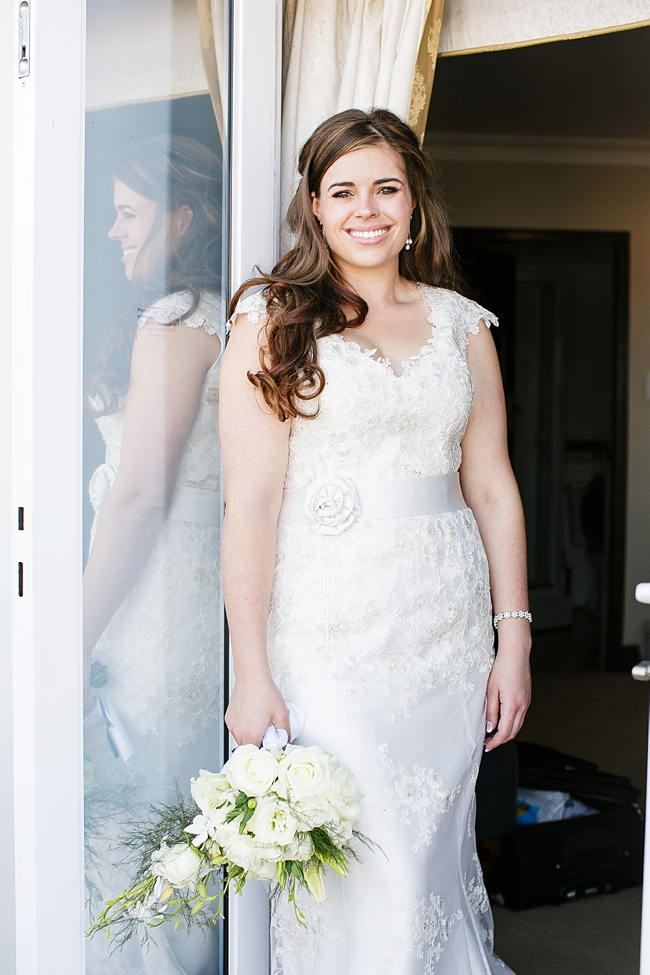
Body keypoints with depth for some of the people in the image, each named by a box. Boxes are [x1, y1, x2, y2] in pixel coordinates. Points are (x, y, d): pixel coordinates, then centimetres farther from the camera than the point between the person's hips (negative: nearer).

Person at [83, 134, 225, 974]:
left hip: (159, 607, -9)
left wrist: (79, 638, -12)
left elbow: (141, 496, -16)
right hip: (210, 599, 9)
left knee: (127, 827, -1)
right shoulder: (230, 322, 14)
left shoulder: (173, 323, -13)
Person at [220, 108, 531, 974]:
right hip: (328, 633, -3)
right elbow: (251, 503, -8)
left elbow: (493, 489, 10)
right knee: (350, 862, -3)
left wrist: (515, 639, 4)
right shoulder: (274, 321, -2)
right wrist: (252, 675, -13)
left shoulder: (462, 324, 10)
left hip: (451, 626, 4)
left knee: (437, 850, 10)